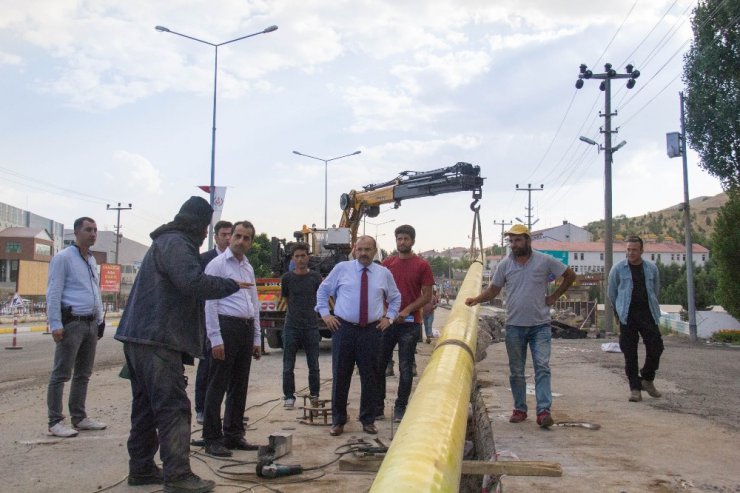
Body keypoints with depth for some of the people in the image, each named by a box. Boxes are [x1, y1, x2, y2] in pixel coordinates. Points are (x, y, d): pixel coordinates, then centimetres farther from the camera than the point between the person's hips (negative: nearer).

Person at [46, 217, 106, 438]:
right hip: (71, 323, -8)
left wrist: (100, 319, 18)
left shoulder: (92, 261, 18)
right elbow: (53, 293, -12)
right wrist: (55, 324, -18)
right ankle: (55, 422, 1)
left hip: (91, 324, 8)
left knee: (84, 374, 13)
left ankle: (79, 417, 22)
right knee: (61, 374, -4)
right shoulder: (63, 258, -6)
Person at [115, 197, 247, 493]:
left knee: (146, 406, 15)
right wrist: (232, 285, -14)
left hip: (140, 336, 11)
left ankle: (141, 468, 22)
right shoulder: (176, 243, -12)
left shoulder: (165, 241, 22)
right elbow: (194, 282, -24)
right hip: (158, 339, -11)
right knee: (173, 407, -10)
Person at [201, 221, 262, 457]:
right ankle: (213, 439, 5)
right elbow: (210, 303, -10)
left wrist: (256, 338, 18)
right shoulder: (217, 264, -4)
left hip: (247, 328, 7)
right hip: (226, 325, -7)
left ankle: (233, 435, 22)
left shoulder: (249, 268, 17)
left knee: (239, 386, 12)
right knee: (218, 386, -2)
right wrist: (215, 338, -16)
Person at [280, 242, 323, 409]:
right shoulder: (287, 278, 1)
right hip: (291, 326, 0)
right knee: (288, 365, 4)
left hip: (311, 326, 0)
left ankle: (314, 395, 19)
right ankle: (289, 396, 14)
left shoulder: (315, 277, 0)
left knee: (313, 365, 7)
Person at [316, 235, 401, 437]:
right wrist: (325, 313, 4)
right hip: (343, 329, -1)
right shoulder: (341, 268, 3)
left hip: (371, 331, 2)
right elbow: (323, 290, 13)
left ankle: (368, 420, 21)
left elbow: (395, 298, 22)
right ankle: (338, 421, 15)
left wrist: (389, 317, 10)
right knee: (340, 376, 3)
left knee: (370, 377, 7)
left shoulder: (384, 273, 8)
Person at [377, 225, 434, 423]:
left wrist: (407, 310, -16)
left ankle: (400, 408, 14)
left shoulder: (422, 265, -2)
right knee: (378, 365, 6)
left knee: (405, 368, 4)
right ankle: (377, 406, 17)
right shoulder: (387, 263, 8)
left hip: (410, 324, -3)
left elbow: (427, 295, -4)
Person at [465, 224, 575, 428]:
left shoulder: (545, 261, -4)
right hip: (514, 325, 2)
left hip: (540, 325, -2)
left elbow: (570, 275, 6)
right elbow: (493, 289, 8)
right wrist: (477, 299, -10)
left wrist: (554, 296, 0)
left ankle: (544, 410, -9)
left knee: (542, 367, -9)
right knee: (516, 371, 9)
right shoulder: (505, 264, 3)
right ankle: (519, 409, 19)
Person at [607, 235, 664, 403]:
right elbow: (611, 292, 10)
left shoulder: (651, 268, 7)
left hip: (647, 313, 2)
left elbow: (656, 290, 20)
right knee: (630, 353, -1)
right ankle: (635, 387, 8)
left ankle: (647, 379, 22)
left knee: (656, 347, -2)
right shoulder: (618, 268, 0)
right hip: (627, 316, -2)